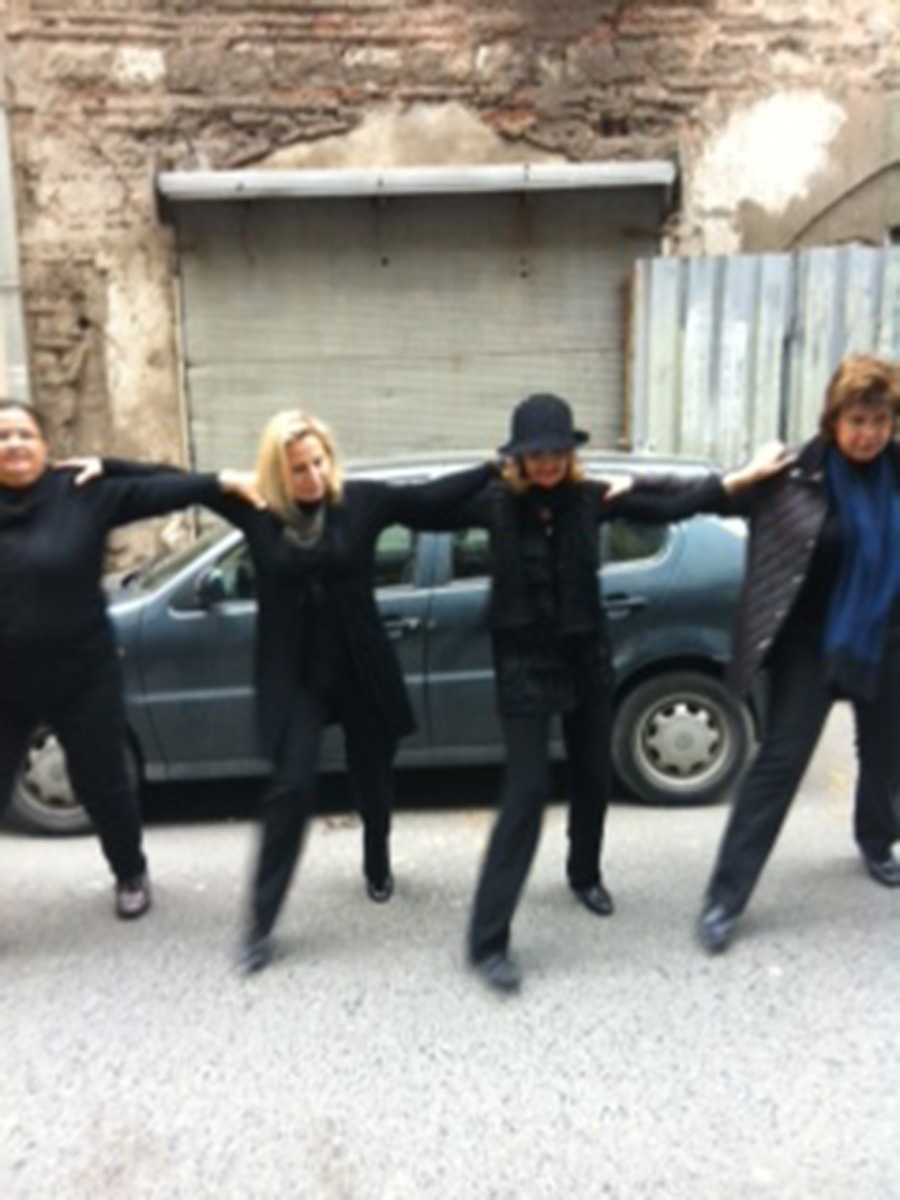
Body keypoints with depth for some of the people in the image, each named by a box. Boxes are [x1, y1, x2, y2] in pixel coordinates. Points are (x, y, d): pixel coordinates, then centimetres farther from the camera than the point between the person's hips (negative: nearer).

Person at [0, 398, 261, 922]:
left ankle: (132, 875, 39)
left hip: (82, 678, -1)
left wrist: (221, 481, -29)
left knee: (104, 785, 13)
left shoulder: (84, 494, -6)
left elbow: (155, 490, -17)